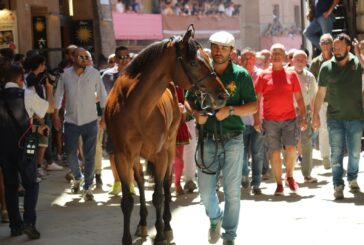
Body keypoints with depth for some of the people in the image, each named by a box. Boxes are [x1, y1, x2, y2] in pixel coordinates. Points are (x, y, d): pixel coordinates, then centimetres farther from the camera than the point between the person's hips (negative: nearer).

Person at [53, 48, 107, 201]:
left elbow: (102, 94, 2)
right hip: (71, 121, 1)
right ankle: (77, 177, 33)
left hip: (90, 121, -1)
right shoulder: (65, 74, -1)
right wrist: (56, 114, 5)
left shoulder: (94, 73, -4)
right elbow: (59, 95, 8)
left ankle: (87, 186, 14)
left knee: (89, 156, 2)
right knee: (70, 154, 5)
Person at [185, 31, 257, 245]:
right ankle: (215, 218, 36)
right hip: (207, 140, 2)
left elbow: (253, 106, -2)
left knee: (232, 191, 4)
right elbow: (188, 99, 12)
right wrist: (195, 113, -9)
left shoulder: (241, 75, -2)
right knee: (205, 191, 4)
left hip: (233, 140, -2)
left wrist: (231, 110, -18)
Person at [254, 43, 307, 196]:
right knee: (274, 152, 1)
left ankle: (289, 176, 14)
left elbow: (299, 98, 10)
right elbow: (257, 99, 4)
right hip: (270, 120, 0)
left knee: (291, 149, -12)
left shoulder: (291, 75, 8)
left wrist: (303, 117, 4)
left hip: (289, 118, 0)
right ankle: (279, 184, 12)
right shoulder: (263, 76, 4)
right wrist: (257, 120, -2)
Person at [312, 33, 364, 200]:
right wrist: (316, 115, 3)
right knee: (336, 153, -1)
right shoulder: (327, 67, 1)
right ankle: (338, 185, 5)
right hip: (335, 118, 0)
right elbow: (320, 93, 5)